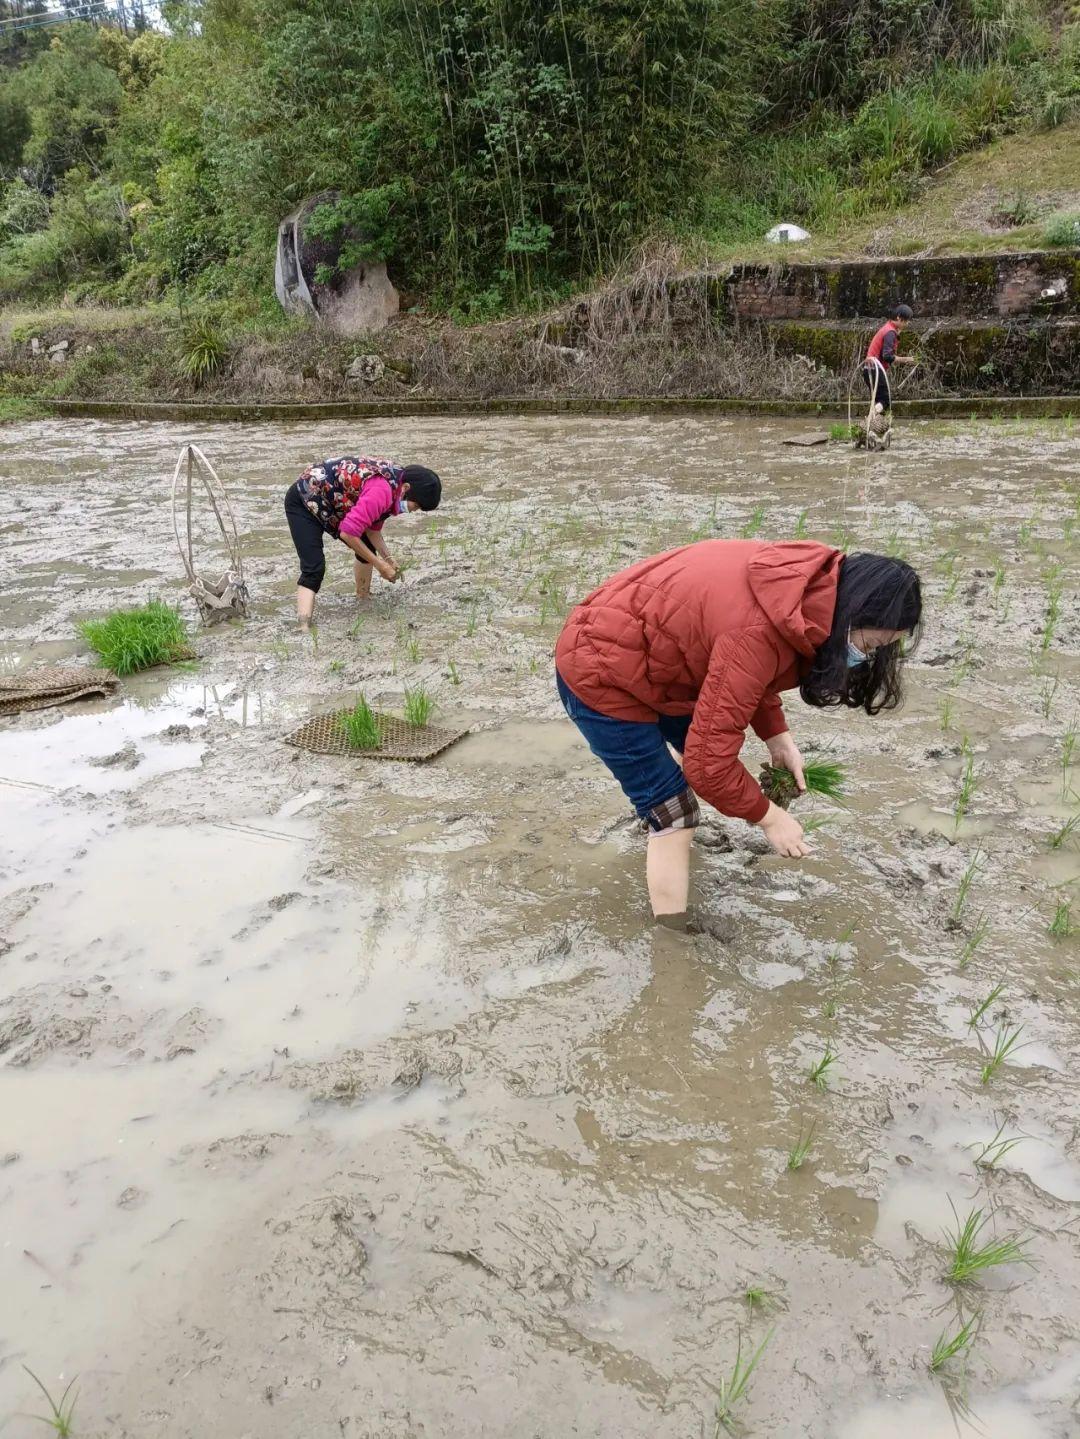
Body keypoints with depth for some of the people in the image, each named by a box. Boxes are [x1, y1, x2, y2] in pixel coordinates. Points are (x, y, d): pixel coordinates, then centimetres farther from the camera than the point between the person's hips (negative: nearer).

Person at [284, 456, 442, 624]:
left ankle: (363, 598, 31)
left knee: (367, 548, 15)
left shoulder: (396, 480, -3)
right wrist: (381, 566, -24)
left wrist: (387, 558, -7)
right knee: (314, 569, -22)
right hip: (304, 500, -10)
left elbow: (373, 527, 7)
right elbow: (348, 533, -34)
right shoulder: (382, 490, -33)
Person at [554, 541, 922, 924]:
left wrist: (777, 736, 2)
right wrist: (768, 817, -13)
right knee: (673, 817, -6)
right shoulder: (759, 632, -34)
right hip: (600, 675, -9)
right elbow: (709, 761, -28)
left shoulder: (805, 583, -7)